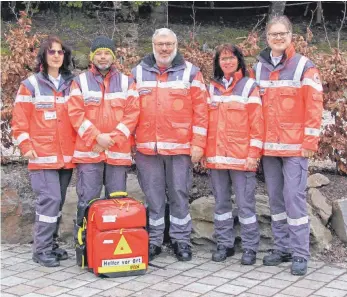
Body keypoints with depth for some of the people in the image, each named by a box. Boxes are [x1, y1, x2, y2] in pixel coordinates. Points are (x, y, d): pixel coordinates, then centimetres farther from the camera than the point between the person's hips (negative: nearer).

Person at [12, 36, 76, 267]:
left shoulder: (71, 85, 12)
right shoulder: (31, 85, 0)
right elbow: (20, 120, -1)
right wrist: (26, 147, -8)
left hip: (67, 156, 5)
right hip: (42, 155, -5)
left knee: (58, 201, 10)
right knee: (50, 199, -11)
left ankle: (51, 244, 22)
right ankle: (42, 249, -1)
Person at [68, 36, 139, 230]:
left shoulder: (126, 82, 11)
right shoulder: (80, 81, 7)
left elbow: (133, 113, 2)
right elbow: (75, 113, -2)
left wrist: (113, 138, -9)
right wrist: (96, 137, -12)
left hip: (118, 151, 1)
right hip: (88, 151, -1)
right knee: (87, 200, 1)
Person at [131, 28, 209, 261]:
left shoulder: (190, 72, 4)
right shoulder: (138, 73, 11)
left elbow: (200, 110, 0)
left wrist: (198, 144, -6)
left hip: (181, 147, -2)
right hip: (146, 148, 2)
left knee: (180, 194, 5)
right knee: (153, 196, 8)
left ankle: (181, 240, 16)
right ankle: (154, 241, 19)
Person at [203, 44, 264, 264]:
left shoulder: (249, 86, 0)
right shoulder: (212, 88, 13)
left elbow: (257, 122, -5)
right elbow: (206, 121, 14)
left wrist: (254, 154, -12)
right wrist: (204, 151, 7)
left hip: (241, 157, -5)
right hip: (215, 157, 5)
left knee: (245, 203, -1)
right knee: (221, 203, 11)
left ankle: (250, 248, 9)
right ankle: (224, 244, 21)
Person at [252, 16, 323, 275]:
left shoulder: (304, 67, -4)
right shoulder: (259, 68, 10)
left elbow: (314, 106, -7)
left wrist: (310, 141, -12)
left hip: (295, 146, -5)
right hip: (268, 146, 5)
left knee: (294, 197, -7)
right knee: (276, 198, 10)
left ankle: (300, 254, 1)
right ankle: (282, 248, 21)